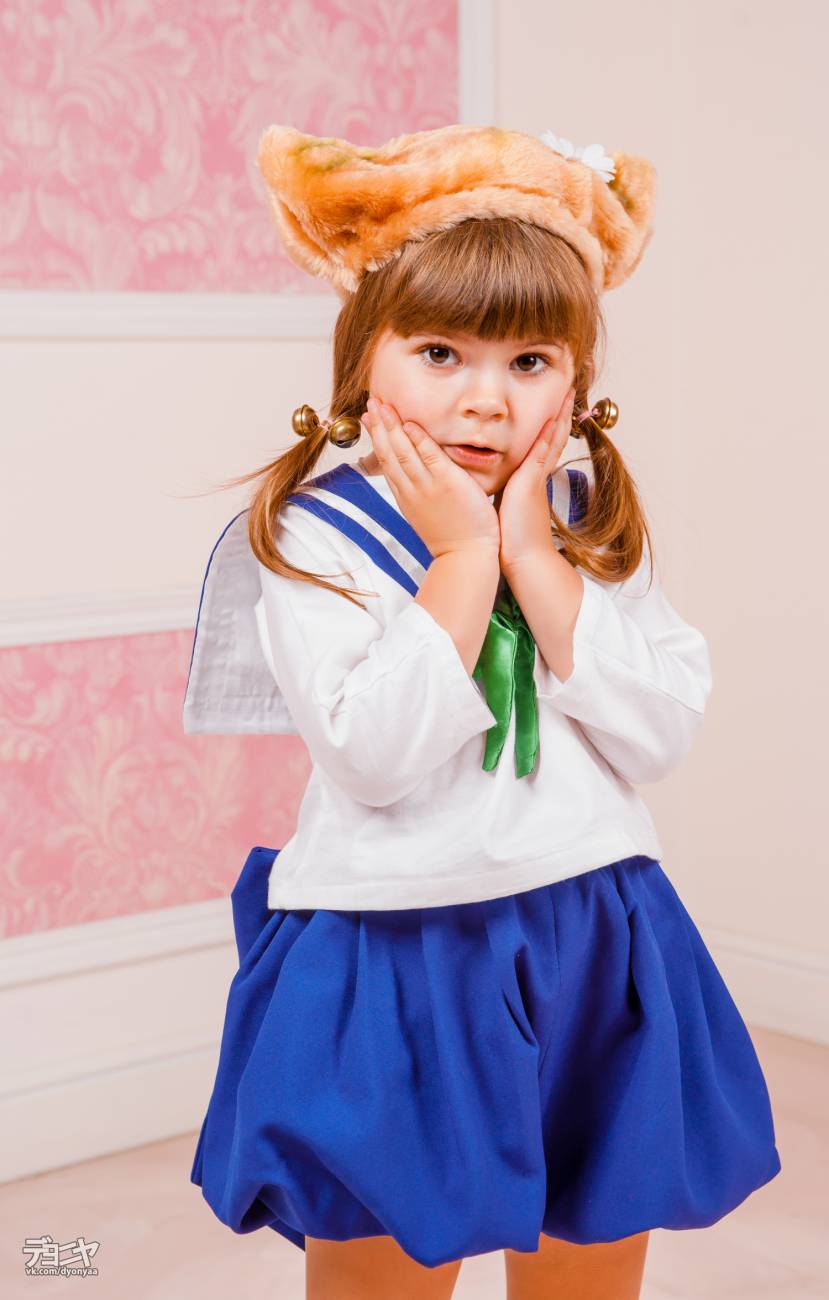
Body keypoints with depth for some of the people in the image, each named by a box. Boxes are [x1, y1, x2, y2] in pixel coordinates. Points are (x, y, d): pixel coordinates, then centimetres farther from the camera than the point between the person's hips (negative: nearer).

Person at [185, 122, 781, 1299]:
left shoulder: (592, 525, 4)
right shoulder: (311, 537, -9)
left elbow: (661, 733, -8)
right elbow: (379, 754, -22)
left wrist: (536, 557, -13)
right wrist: (464, 556, -18)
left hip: (594, 957, 4)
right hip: (392, 972, -4)